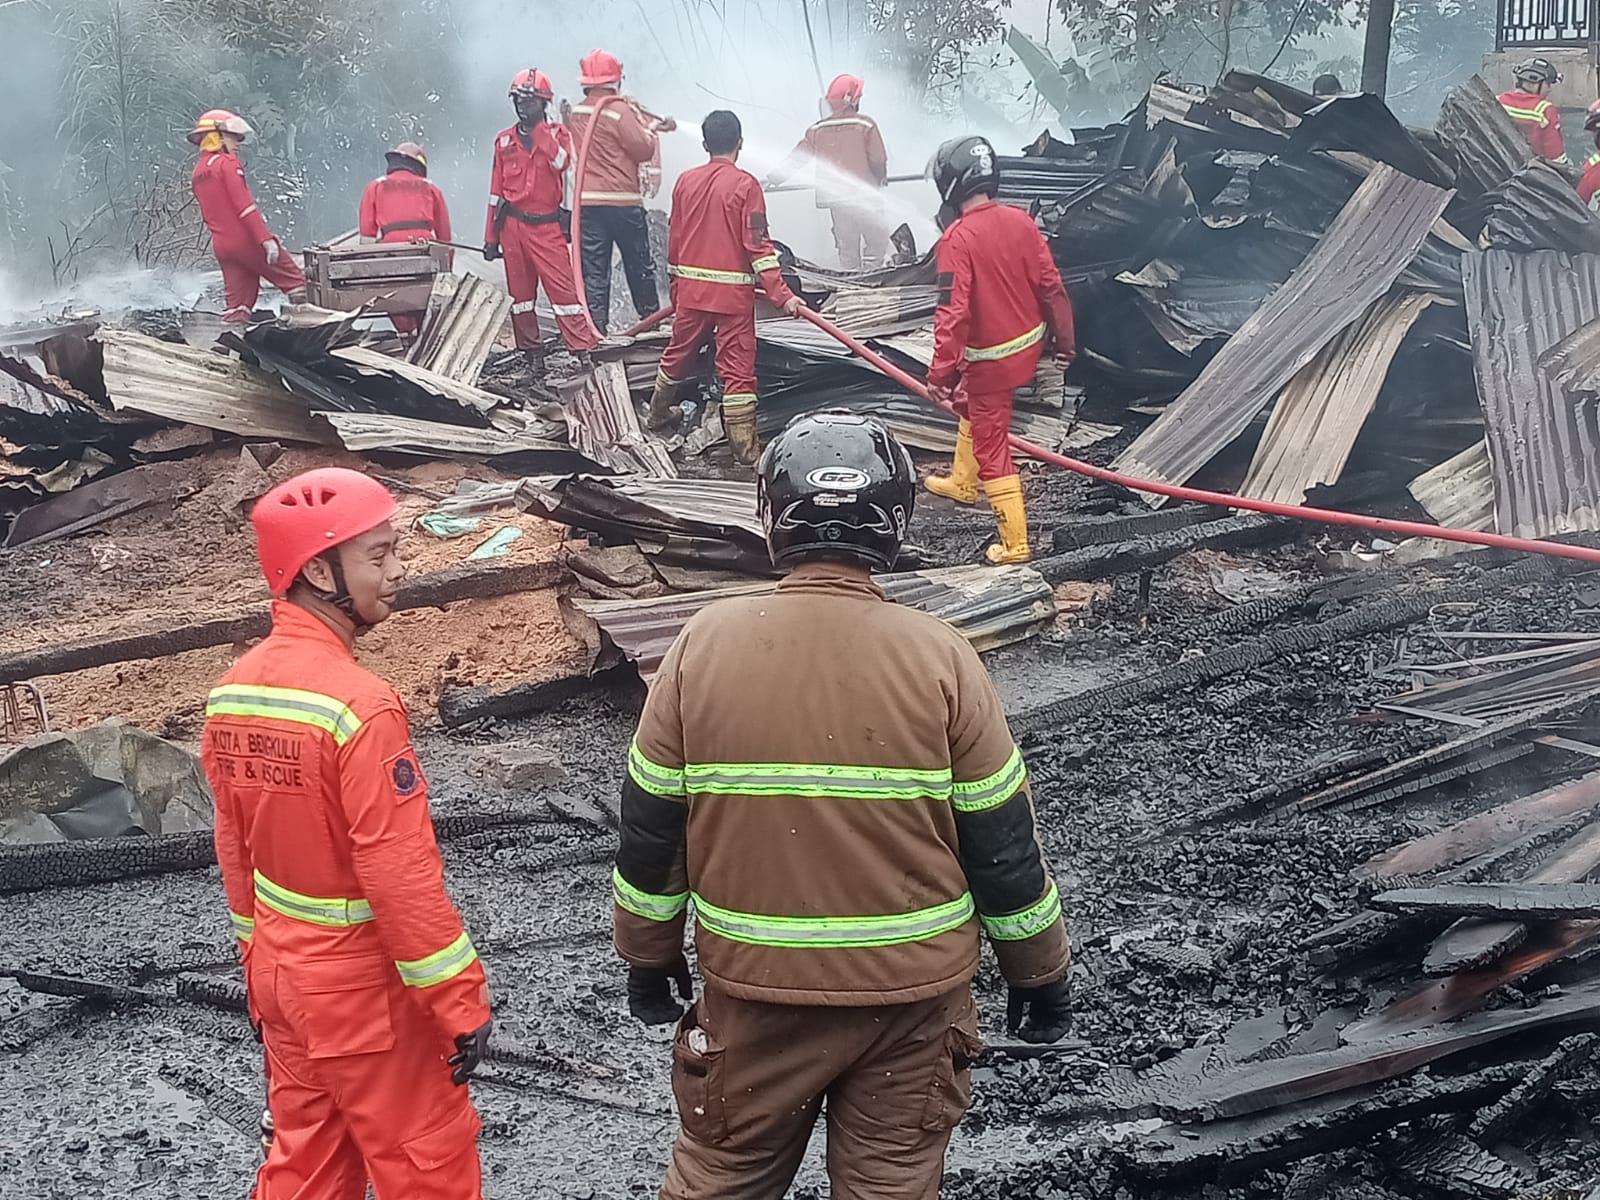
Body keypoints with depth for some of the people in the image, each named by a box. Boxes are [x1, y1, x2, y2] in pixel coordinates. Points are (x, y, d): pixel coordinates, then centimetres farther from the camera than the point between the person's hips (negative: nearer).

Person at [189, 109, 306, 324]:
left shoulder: (198, 172, 16)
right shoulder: (227, 163, -8)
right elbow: (245, 205, -17)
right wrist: (266, 238, -21)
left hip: (221, 245, 8)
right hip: (247, 240, -8)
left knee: (236, 301, 9)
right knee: (294, 279, 1)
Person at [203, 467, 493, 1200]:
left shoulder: (231, 691, -2)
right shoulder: (358, 705, -26)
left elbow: (235, 850, 8)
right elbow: (402, 876, -24)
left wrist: (261, 964, 18)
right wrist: (461, 1000, -15)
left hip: (280, 970, 8)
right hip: (363, 983, -8)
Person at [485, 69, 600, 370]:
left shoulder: (557, 133, 4)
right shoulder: (504, 140, 11)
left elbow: (561, 162, -20)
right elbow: (496, 190, 12)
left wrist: (538, 130, -17)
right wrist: (491, 238, 9)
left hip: (547, 225, -3)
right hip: (512, 224, 3)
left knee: (563, 287, -10)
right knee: (520, 292, 6)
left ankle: (583, 349, -9)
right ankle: (532, 353, 16)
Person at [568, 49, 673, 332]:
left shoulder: (577, 113, 8)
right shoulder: (620, 111, -12)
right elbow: (645, 151, -10)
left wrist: (651, 125, 19)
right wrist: (651, 129, 10)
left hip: (587, 202, 4)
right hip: (623, 200, -4)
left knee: (593, 268, 3)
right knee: (639, 264, 12)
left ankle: (596, 325, -2)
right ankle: (650, 316, 25)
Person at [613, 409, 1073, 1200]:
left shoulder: (704, 644, -10)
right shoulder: (940, 658, -13)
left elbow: (651, 827, -2)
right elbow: (1002, 843, -7)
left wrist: (648, 953, 13)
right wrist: (1040, 970, 8)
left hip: (754, 983, 1)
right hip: (912, 987, -1)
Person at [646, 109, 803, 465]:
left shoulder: (686, 181, 4)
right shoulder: (745, 184, -11)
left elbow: (674, 239, 12)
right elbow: (758, 245, -15)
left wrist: (676, 287, 23)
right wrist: (781, 294, -14)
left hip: (691, 289, 5)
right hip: (732, 292, -5)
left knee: (678, 353, 22)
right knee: (737, 368, -2)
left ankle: (658, 413, 42)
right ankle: (745, 446, -1)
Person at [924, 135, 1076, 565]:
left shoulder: (957, 239, -23)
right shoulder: (1020, 221, -3)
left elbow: (952, 312, -26)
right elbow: (1051, 285, 2)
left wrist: (940, 374, -20)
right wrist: (1064, 341, 13)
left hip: (990, 359, -8)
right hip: (1029, 345, 8)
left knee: (991, 448, 4)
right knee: (972, 408, 32)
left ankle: (1014, 543, 8)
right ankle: (962, 483, 52)